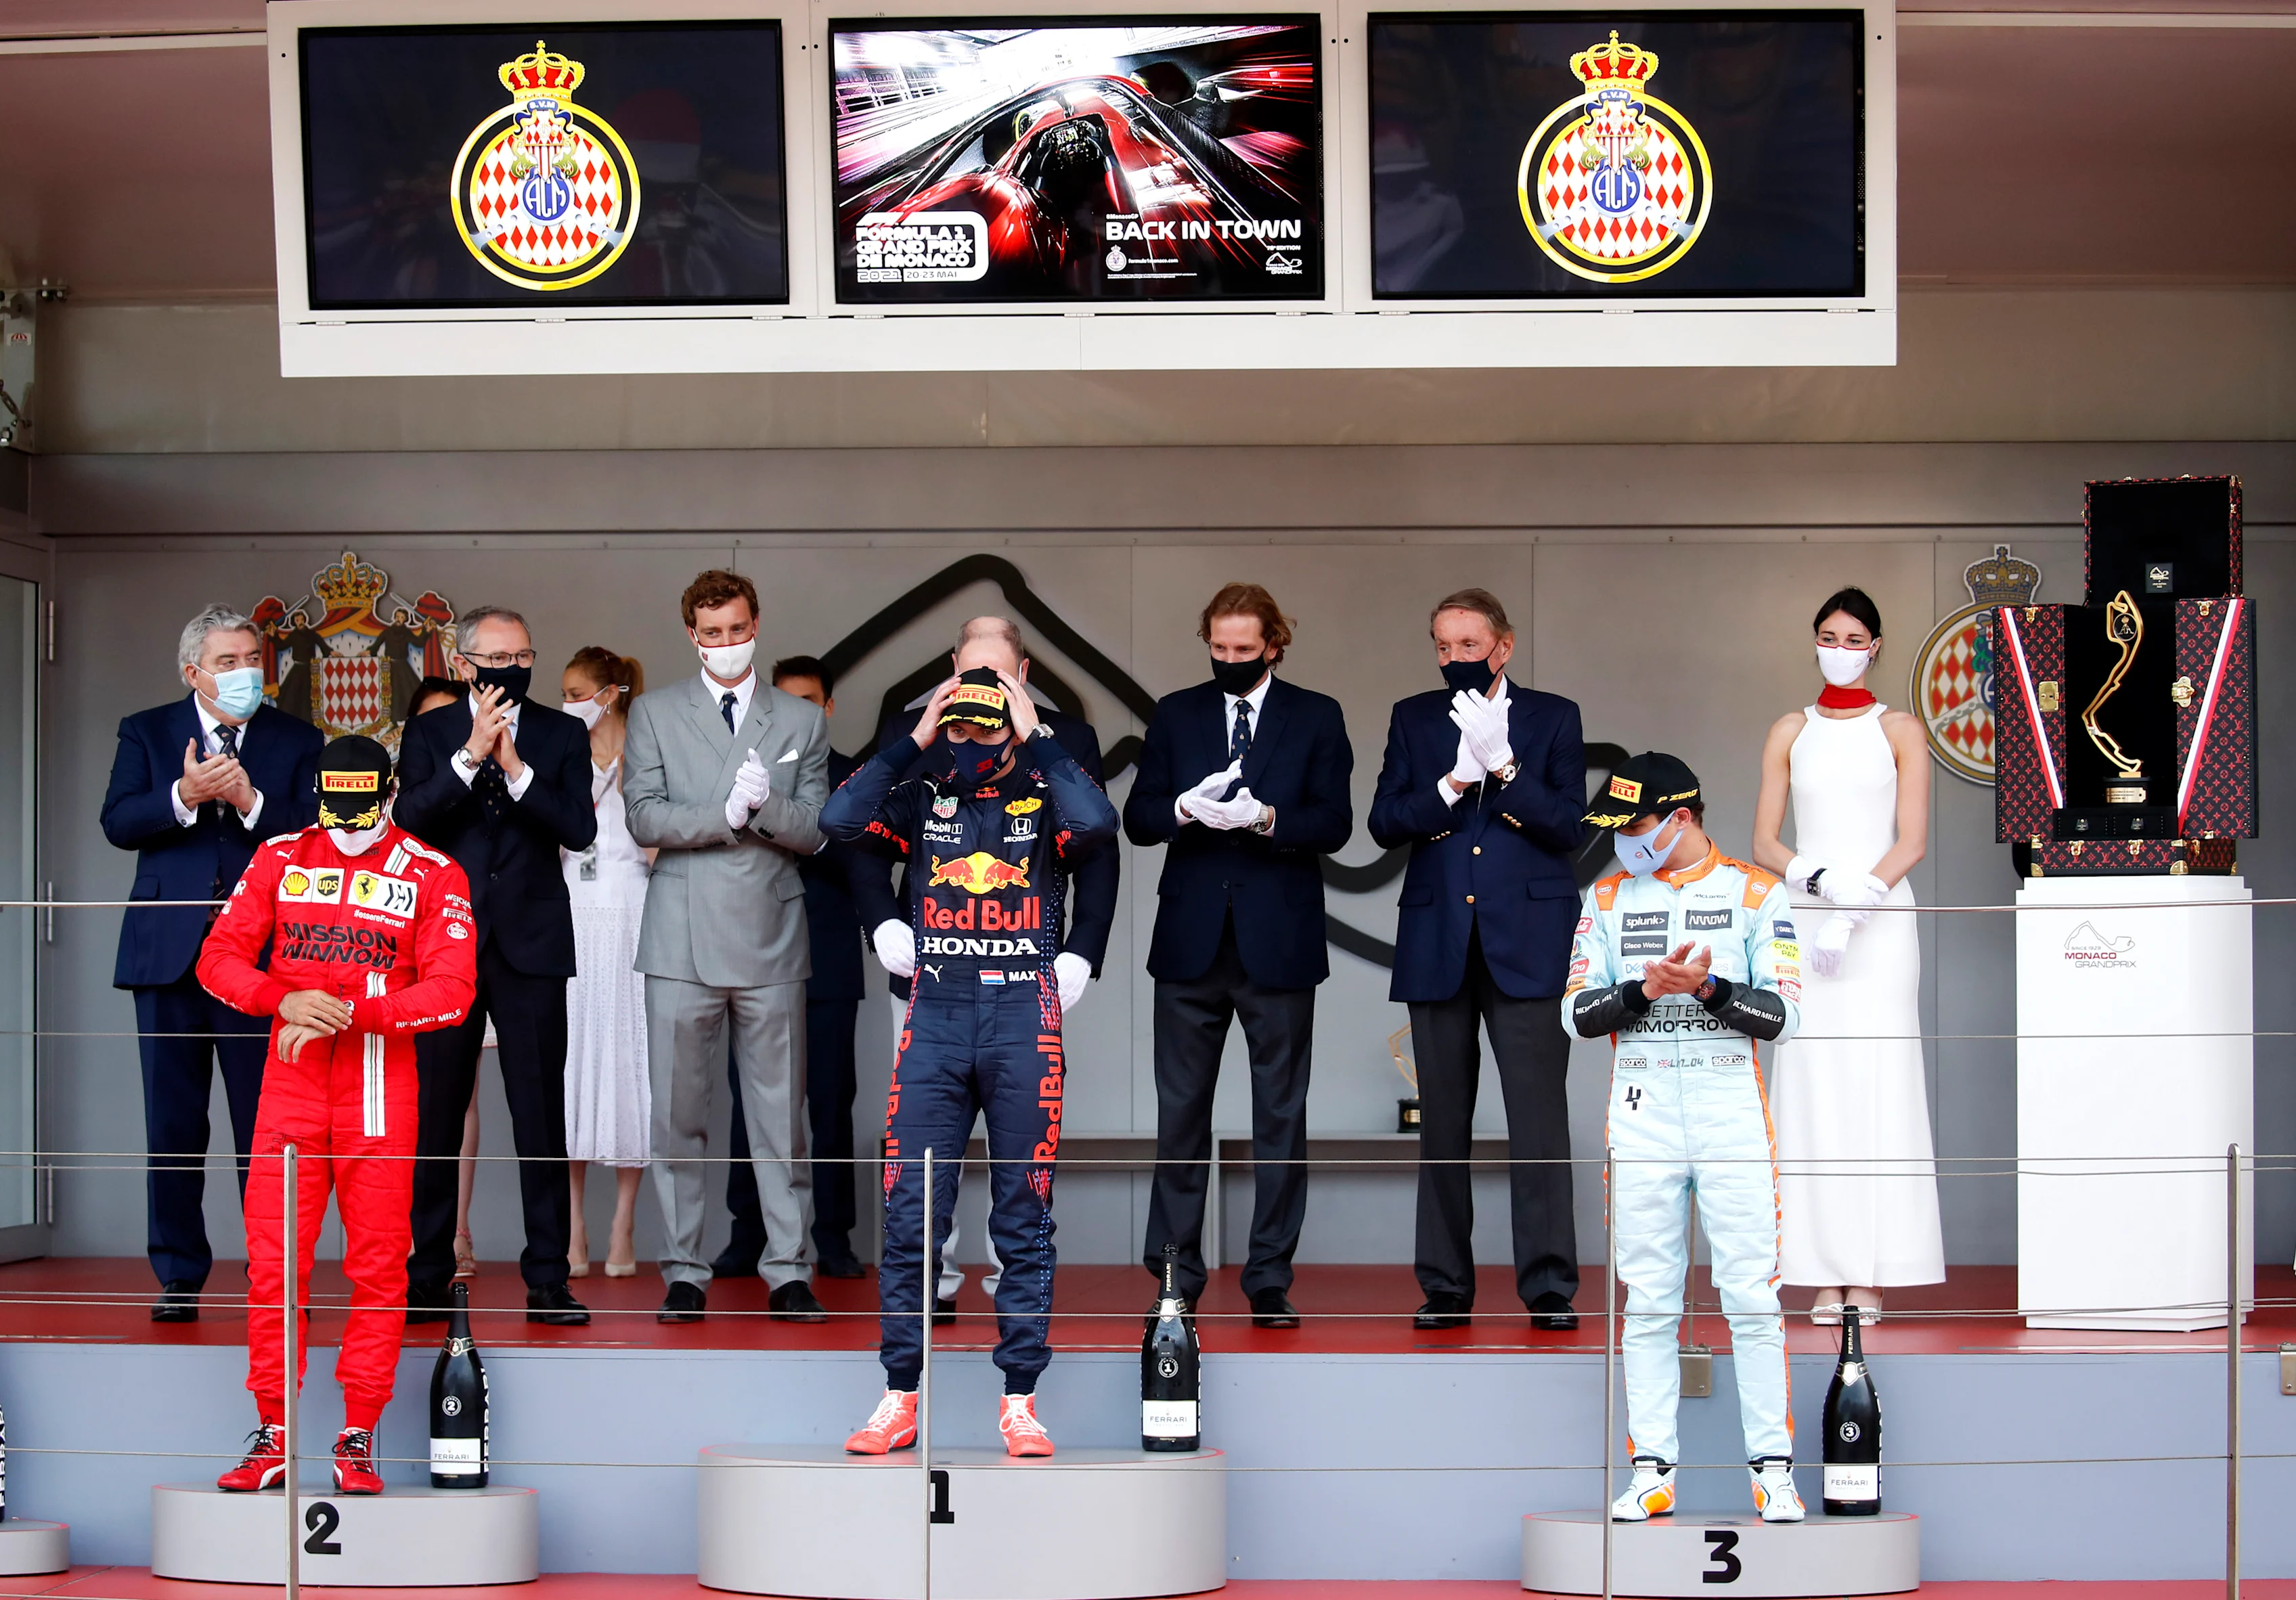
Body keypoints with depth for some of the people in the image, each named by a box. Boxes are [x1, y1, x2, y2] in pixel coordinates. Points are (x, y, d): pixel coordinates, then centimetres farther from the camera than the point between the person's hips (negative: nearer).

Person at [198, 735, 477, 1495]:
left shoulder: (433, 876, 1)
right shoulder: (280, 860, 9)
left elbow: (452, 991, -8)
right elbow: (219, 956, 7)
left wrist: (347, 1015, -18)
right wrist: (286, 1000, -12)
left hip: (379, 1090, -2)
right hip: (290, 1084, 2)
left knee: (378, 1267, -1)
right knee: (273, 1263, -1)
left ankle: (358, 1440, 8)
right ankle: (274, 1436, 9)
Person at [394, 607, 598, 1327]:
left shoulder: (562, 735, 7)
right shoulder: (429, 734, 8)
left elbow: (579, 829, -5)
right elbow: (409, 819, -7)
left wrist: (517, 770, -16)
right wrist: (470, 756, -16)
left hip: (530, 944, 0)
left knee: (540, 1118, -2)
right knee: (435, 1114, 3)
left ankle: (548, 1280, 2)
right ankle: (428, 1277, 11)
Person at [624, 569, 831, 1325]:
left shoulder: (802, 720, 12)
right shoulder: (655, 714, 9)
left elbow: (815, 830, 5)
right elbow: (644, 819, -1)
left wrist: (763, 805, -13)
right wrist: (726, 815, -14)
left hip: (770, 939, 1)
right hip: (682, 940, -1)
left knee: (780, 1112, 1)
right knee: (678, 1113, 0)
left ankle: (789, 1271, 5)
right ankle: (684, 1271, 7)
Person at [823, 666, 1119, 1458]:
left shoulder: (1043, 803, 7)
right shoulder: (922, 802, 11)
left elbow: (1097, 823, -16)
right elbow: (839, 819, -6)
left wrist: (1038, 741, -7)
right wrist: (912, 743, -2)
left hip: (1023, 1019, -1)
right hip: (935, 1014, 1)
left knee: (1024, 1220, 2)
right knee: (910, 1216, -2)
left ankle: (1019, 1400, 8)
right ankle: (900, 1398, 4)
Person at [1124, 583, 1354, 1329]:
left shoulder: (1315, 718, 5)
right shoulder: (1175, 716, 10)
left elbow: (1334, 822, -3)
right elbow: (1137, 818, 5)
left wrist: (1266, 818, -20)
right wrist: (1185, 808, -16)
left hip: (1278, 942, -1)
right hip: (1192, 940, 1)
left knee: (1280, 1115, 2)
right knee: (1180, 1112, 2)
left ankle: (1270, 1280, 7)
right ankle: (1176, 1277, 9)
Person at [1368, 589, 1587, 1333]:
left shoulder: (1552, 717, 7)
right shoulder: (1413, 719, 12)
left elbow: (1566, 824, -3)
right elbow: (1384, 823, 2)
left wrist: (1502, 766, -14)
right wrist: (1453, 783, -11)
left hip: (1526, 940, -2)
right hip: (1438, 943, 3)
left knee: (1539, 1116, -8)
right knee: (1443, 1120, 6)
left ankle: (1549, 1286, -5)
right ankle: (1446, 1286, 11)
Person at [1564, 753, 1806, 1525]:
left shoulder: (1755, 893, 3)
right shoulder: (1609, 898, 10)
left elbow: (1782, 1015, -4)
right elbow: (1578, 1013, 4)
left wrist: (1709, 988, -19)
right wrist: (1646, 989, -13)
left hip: (1732, 1111, -2)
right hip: (1642, 1112, 2)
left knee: (1752, 1296, -4)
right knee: (1648, 1299, 3)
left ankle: (1773, 1468, 2)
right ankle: (1652, 1470, 7)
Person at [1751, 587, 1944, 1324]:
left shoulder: (1900, 730, 7)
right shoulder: (1790, 731, 12)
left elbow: (1911, 842, -1)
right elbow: (1765, 843, 7)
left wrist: (1852, 910, -12)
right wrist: (1820, 881, -12)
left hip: (1880, 919, -1)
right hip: (1803, 919, 2)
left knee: (1878, 1083, -6)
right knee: (1814, 1085, -4)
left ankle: (1871, 1275, -5)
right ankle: (1825, 1276, -3)